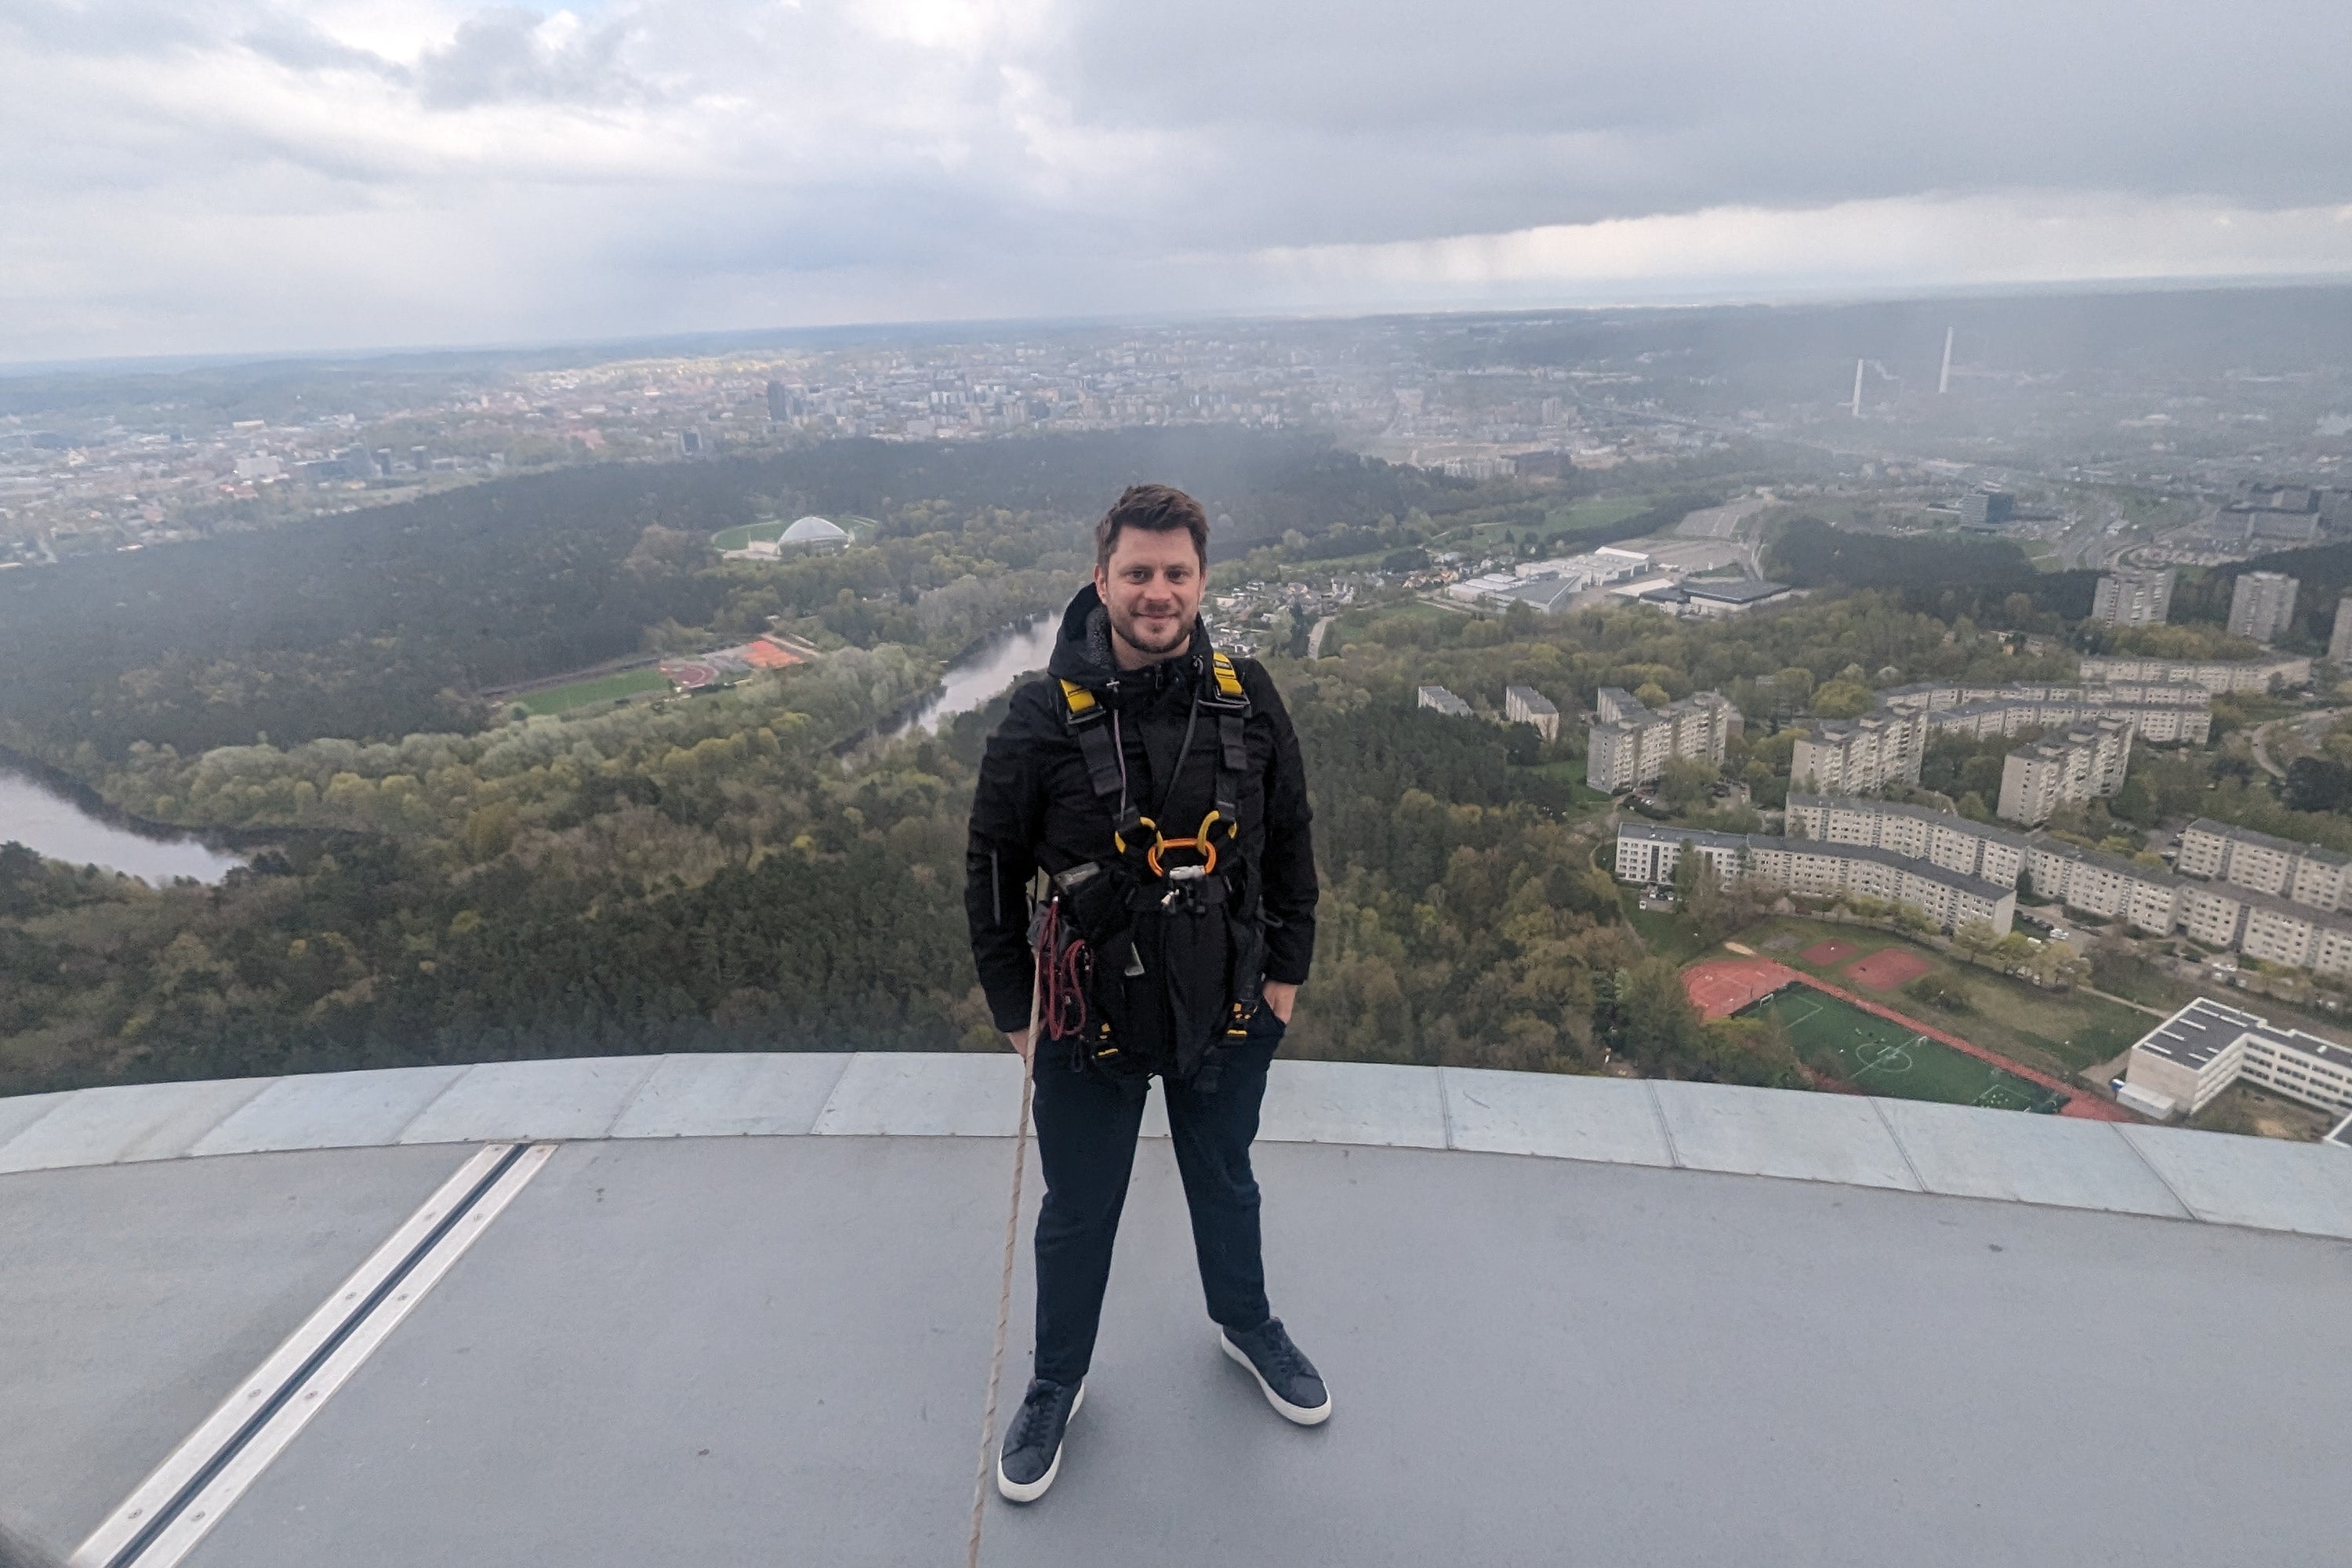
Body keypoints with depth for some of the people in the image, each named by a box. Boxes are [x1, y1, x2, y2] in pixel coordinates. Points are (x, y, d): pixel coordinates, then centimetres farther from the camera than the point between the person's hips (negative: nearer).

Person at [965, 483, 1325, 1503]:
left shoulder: (1248, 699, -9)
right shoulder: (1045, 716, -17)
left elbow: (1288, 838, 3)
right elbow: (992, 866, -7)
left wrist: (1286, 969, 5)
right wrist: (1015, 1009, -3)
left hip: (1228, 1011, 2)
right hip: (1091, 1028, -2)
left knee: (1226, 1187, 26)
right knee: (1078, 1217, 18)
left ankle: (1246, 1326, 55)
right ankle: (1057, 1382, 45)